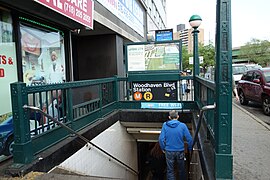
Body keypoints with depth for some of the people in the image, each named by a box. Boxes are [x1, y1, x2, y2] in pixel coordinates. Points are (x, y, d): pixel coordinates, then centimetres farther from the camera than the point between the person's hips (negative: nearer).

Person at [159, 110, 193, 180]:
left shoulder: (165, 125, -8)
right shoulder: (182, 125, -11)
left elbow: (161, 138, -9)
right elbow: (189, 138, -10)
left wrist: (163, 148, 5)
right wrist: (190, 149, 5)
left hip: (169, 151, 0)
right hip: (180, 151, 0)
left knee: (170, 170, 14)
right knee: (181, 169, 22)